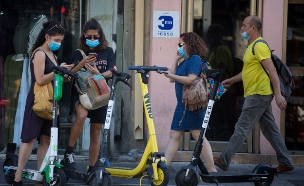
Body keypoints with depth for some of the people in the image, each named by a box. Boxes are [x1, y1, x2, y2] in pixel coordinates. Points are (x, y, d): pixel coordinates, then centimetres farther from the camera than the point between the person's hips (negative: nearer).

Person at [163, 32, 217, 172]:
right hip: (182, 104, 10)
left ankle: (212, 170, -7)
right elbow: (173, 79, 12)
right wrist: (176, 60, 11)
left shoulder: (195, 59, -9)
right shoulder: (184, 61, 19)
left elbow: (191, 79, -21)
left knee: (198, 136, -9)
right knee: (174, 135, 6)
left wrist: (172, 75, -20)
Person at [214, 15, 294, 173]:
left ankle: (224, 160, -1)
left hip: (258, 95, -10)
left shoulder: (259, 46, -14)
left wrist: (278, 95, -24)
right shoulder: (252, 46, 17)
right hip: (259, 95, 10)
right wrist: (232, 80, 30)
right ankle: (285, 162, 14)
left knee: (241, 129, -5)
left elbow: (272, 70, -20)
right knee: (270, 130, 11)